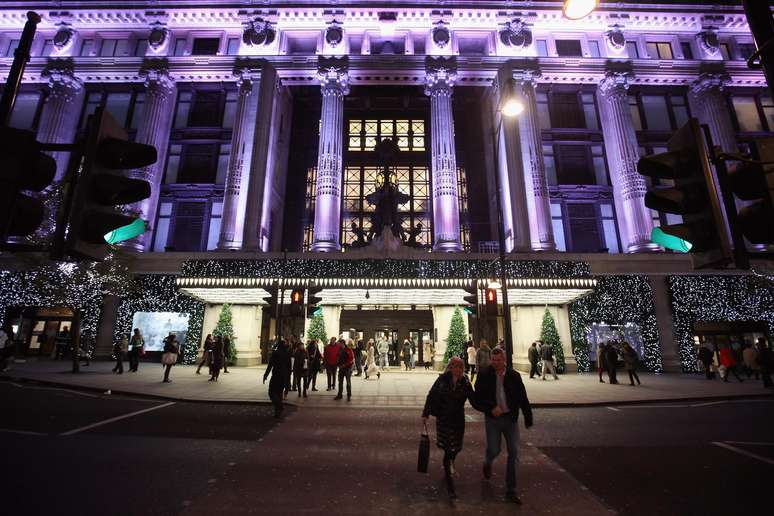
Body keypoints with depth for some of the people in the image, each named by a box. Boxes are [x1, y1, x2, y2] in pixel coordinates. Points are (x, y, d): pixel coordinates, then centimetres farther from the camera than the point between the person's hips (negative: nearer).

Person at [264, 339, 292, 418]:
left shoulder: (275, 353, -10)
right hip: (284, 376, 6)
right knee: (279, 392, 15)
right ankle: (278, 411, 18)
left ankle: (279, 407, -16)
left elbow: (270, 365, -11)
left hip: (276, 375, -6)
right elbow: (289, 366, 10)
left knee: (272, 392, 1)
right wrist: (288, 375, 18)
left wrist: (265, 375, -4)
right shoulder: (287, 353, 6)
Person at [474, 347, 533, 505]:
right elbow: (478, 399, -6)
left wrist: (528, 419, 1)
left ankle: (510, 491, 17)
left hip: (510, 419, 2)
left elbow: (523, 399, 2)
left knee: (514, 453, 2)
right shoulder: (484, 376, -8)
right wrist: (491, 408, -21)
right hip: (492, 419, -2)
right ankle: (487, 464, 40)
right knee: (494, 450, 1)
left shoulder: (514, 376, -3)